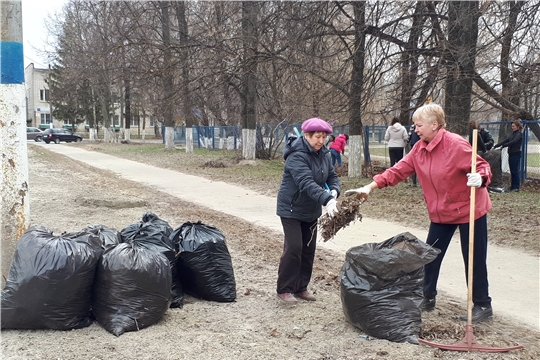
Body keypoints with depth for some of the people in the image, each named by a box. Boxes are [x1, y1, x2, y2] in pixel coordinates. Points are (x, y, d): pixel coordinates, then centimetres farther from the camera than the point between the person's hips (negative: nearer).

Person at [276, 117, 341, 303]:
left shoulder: (323, 154, 1)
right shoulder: (297, 156, -24)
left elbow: (332, 176, 4)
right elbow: (307, 183, -36)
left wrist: (334, 192, -19)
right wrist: (327, 200, -48)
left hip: (311, 210, 8)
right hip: (291, 209, -7)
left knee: (309, 249, 10)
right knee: (294, 248, -11)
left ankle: (301, 287, 22)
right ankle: (284, 289, 2)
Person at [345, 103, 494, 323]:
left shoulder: (456, 144, -22)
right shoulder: (419, 149, -1)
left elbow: (482, 166, -17)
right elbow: (398, 171, -2)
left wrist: (480, 178, -40)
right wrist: (370, 186, -9)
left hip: (469, 209, -7)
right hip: (440, 213, 7)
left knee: (474, 260, 3)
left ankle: (483, 306, 18)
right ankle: (428, 298, 27)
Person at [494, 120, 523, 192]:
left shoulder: (519, 134, -7)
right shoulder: (513, 134, 18)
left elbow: (513, 142, -21)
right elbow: (505, 140, 13)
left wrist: (503, 146, -26)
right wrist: (495, 146, 4)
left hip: (516, 154, -8)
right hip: (511, 154, 8)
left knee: (515, 170, -6)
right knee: (512, 170, 9)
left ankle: (517, 187, -2)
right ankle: (513, 186, 14)